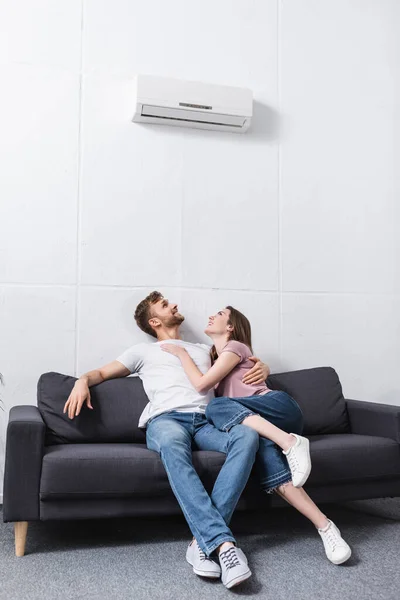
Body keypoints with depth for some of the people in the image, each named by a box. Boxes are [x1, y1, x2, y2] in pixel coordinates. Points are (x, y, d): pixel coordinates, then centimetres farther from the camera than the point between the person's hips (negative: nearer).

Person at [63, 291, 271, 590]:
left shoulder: (205, 350, 36)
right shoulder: (144, 351, 28)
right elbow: (102, 372, 27)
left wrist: (262, 367, 13)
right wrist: (83, 380, 2)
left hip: (206, 421, 3)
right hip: (165, 419, -3)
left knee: (247, 434, -32)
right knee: (172, 443, -42)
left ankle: (205, 539, -36)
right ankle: (222, 541, -48)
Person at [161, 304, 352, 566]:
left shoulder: (235, 346, 7)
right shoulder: (215, 358, 34)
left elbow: (201, 384, -4)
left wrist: (181, 352, 8)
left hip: (280, 407, -5)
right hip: (265, 427, 5)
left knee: (217, 406, -28)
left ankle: (289, 442, -37)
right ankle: (324, 526, -41)